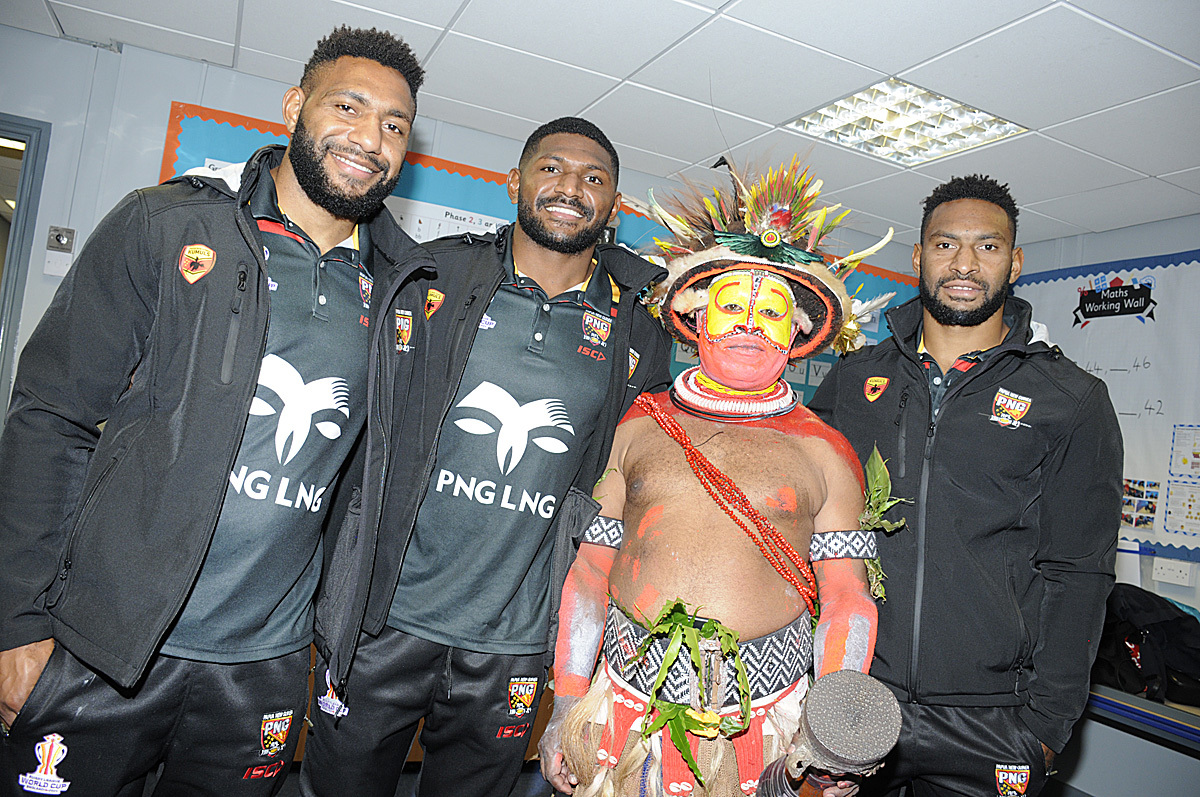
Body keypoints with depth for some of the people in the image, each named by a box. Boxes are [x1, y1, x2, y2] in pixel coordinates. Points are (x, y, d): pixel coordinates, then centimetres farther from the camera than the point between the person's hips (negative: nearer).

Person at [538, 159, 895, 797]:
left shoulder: (824, 451, 2)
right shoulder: (637, 425, 3)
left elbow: (847, 600, 1)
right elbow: (588, 574, 3)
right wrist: (566, 707, 1)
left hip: (764, 715, 0)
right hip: (629, 705, 1)